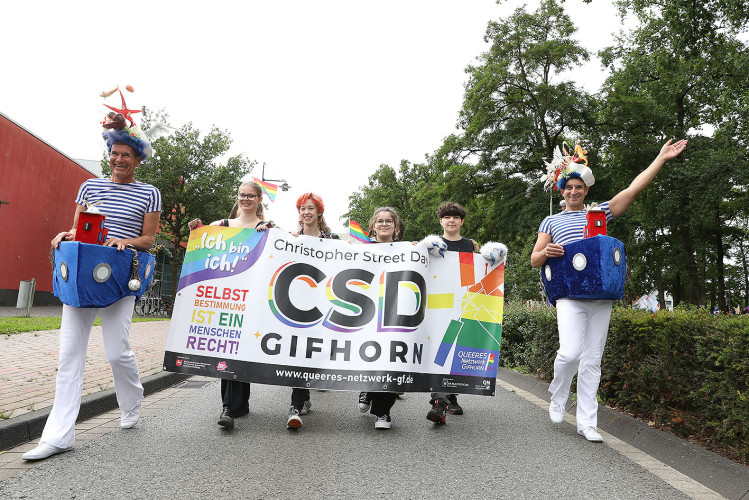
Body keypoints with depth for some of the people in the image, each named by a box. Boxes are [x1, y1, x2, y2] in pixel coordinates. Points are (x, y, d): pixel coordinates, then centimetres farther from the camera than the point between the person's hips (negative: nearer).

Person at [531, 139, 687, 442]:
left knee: (592, 360, 4)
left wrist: (661, 158, 4)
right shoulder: (551, 221, 15)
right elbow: (534, 260, 13)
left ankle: (586, 422, 13)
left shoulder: (600, 213, 17)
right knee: (571, 351, -18)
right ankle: (557, 399, 10)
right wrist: (546, 252, -9)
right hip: (569, 294, -2)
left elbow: (634, 189, 10)